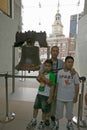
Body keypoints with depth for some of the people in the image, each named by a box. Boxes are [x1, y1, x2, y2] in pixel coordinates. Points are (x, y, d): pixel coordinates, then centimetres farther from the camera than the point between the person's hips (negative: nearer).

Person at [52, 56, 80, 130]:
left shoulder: (74, 73, -9)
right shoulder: (59, 72, -6)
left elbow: (77, 85, -5)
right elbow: (57, 84, 2)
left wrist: (76, 96, -5)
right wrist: (55, 93, 5)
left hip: (70, 97, 0)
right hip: (60, 97, 1)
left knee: (69, 112, 19)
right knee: (58, 111, 16)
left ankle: (69, 124, 44)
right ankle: (57, 123, 39)